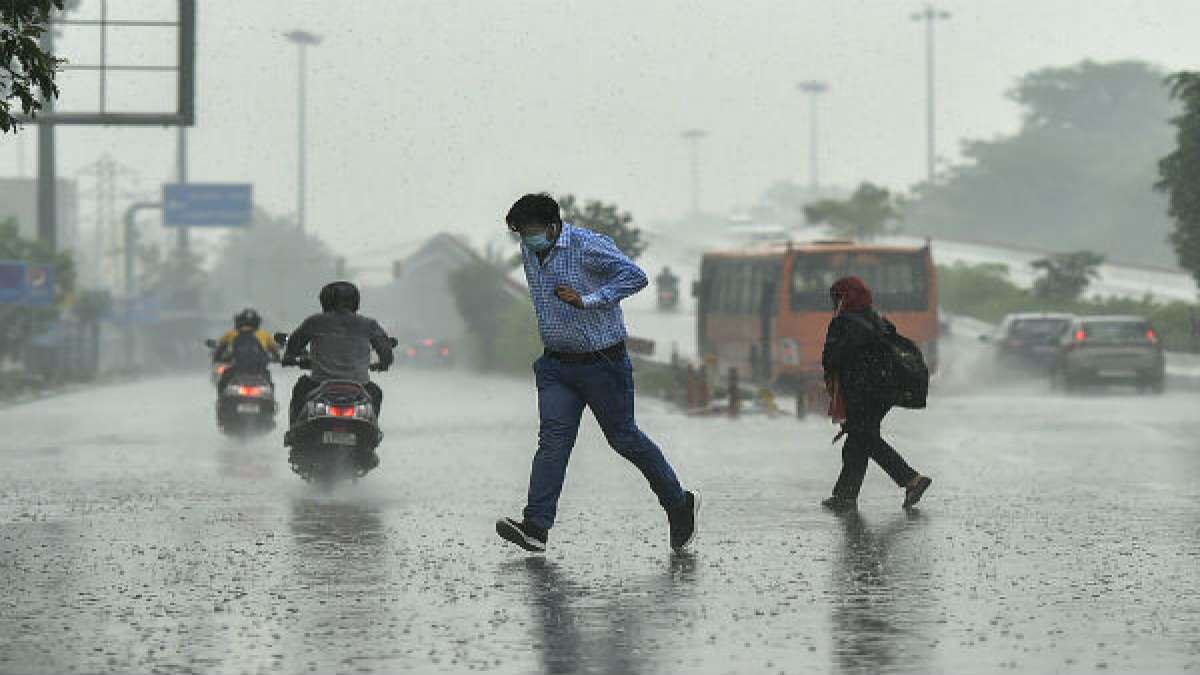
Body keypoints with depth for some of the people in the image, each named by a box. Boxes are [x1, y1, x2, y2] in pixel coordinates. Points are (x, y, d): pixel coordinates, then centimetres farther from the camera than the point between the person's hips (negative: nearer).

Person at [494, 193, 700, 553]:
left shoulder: (589, 246, -18)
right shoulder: (529, 251, 5)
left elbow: (635, 276, -25)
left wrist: (588, 300, -28)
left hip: (602, 362, -6)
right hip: (556, 364, 6)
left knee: (623, 437, 4)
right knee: (553, 439, -7)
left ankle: (680, 503, 23)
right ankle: (535, 527, -16)